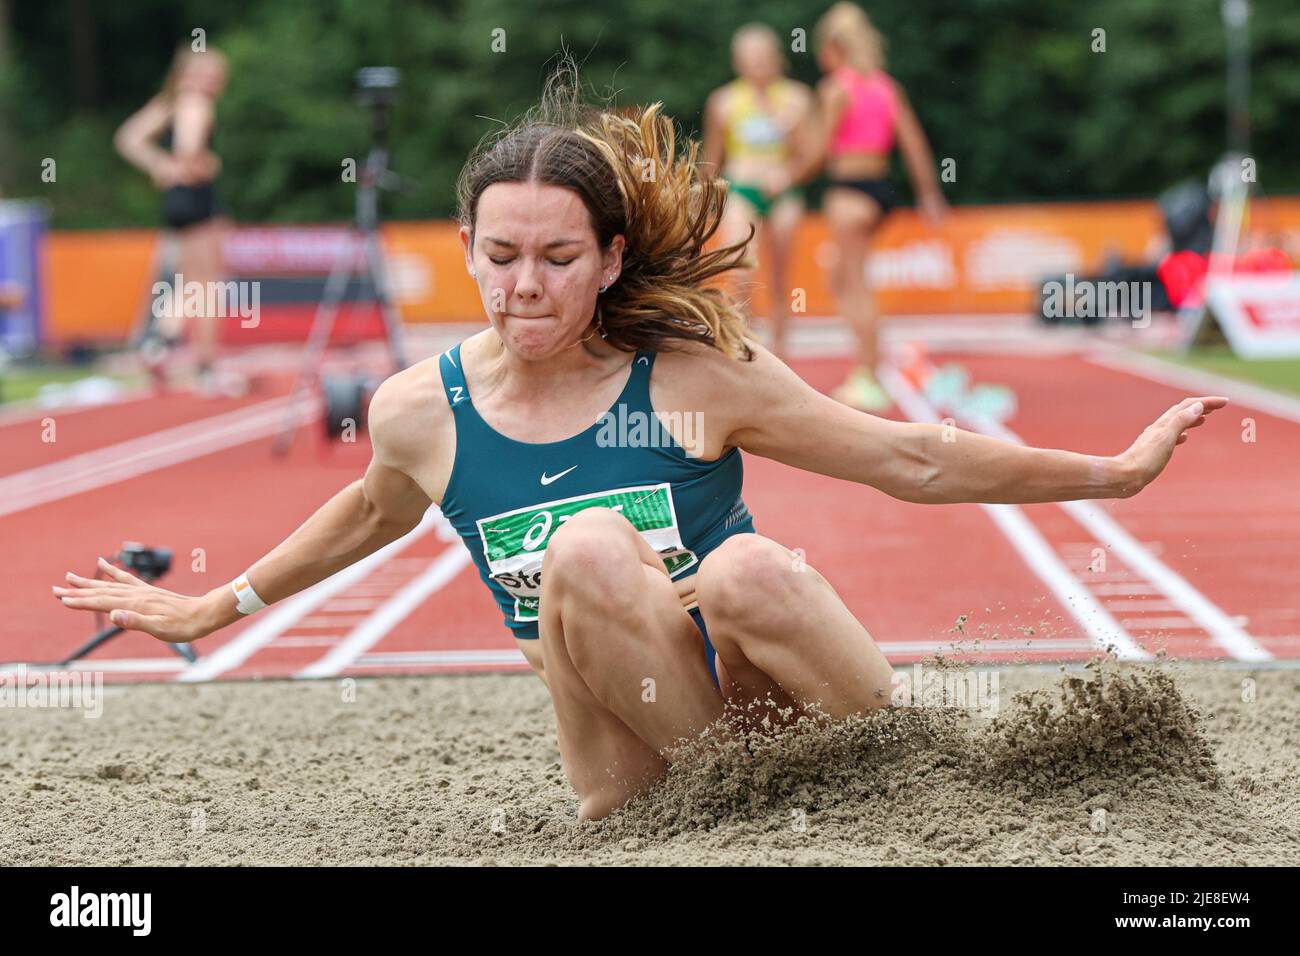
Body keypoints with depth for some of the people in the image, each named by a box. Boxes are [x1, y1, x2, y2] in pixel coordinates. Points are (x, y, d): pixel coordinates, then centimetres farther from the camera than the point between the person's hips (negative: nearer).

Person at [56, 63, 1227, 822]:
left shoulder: (697, 377, -10)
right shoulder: (420, 412, -3)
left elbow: (909, 458, -2)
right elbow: (371, 513, 22)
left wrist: (1113, 470, -2)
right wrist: (211, 609, 31)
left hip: (770, 706, 0)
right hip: (640, 774, 1)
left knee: (746, 566, -33)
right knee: (589, 547, -27)